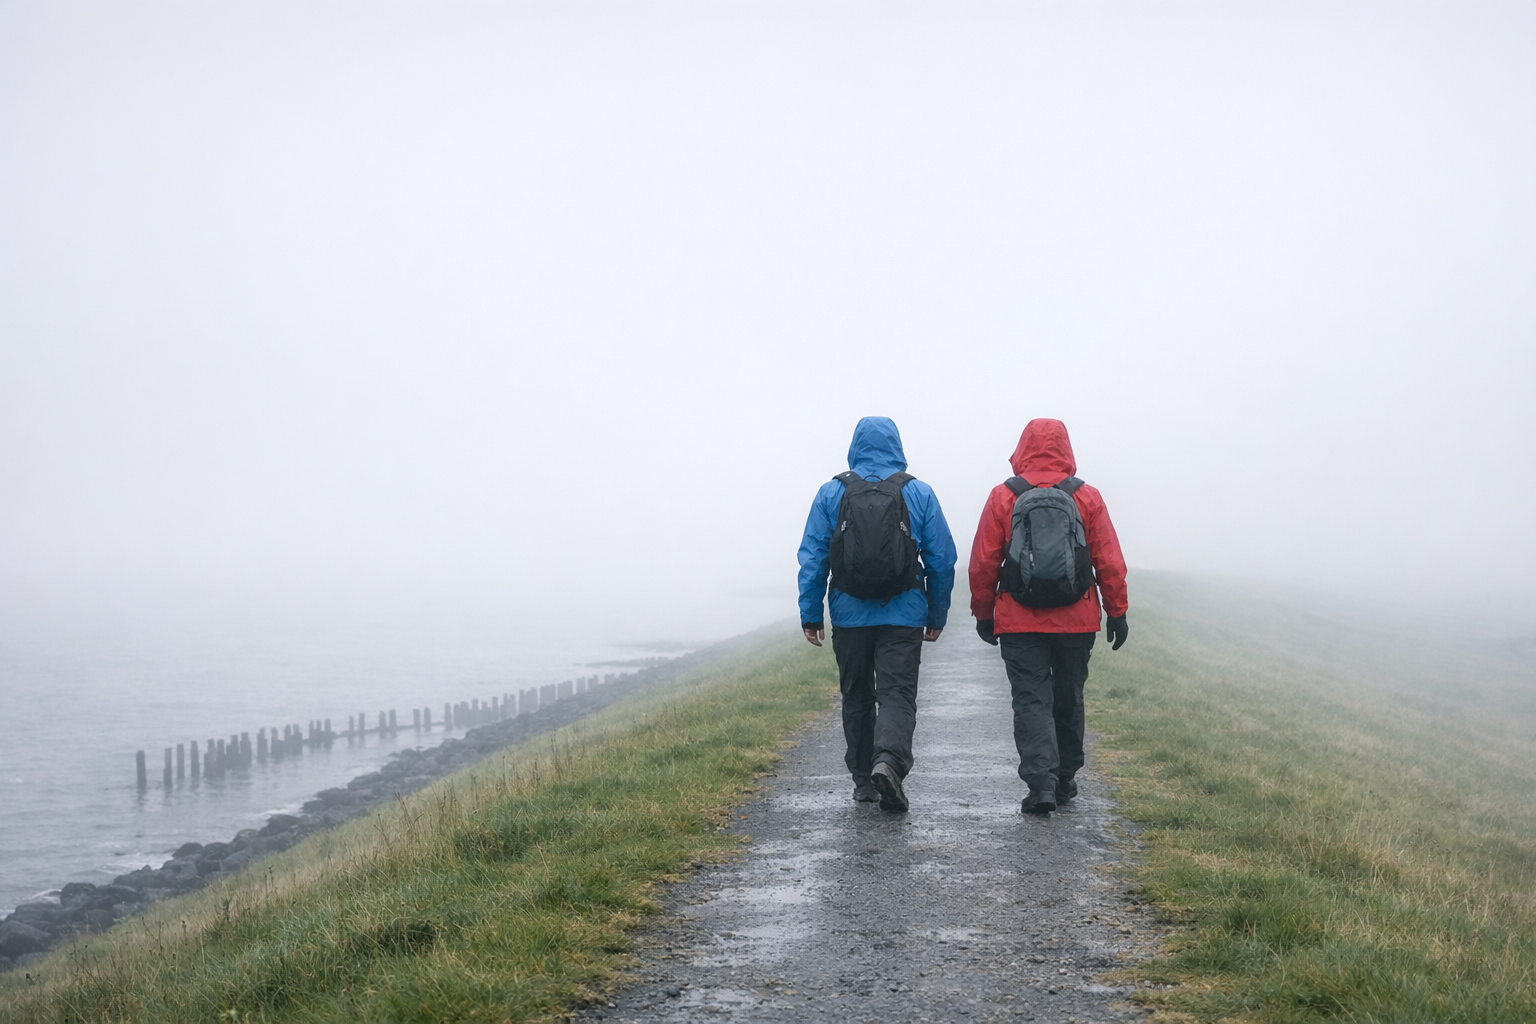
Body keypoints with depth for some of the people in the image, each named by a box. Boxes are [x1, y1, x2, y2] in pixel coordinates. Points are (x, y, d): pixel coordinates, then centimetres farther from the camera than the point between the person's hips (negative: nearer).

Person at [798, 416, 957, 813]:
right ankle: (888, 761, -26)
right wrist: (937, 616, 11)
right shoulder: (919, 493, 2)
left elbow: (812, 558, -1)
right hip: (903, 617, -1)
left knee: (856, 697, 15)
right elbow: (942, 560, 3)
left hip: (850, 616, 1)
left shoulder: (831, 493, 2)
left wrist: (810, 614, 3)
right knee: (897, 696, -2)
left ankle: (863, 780, 20)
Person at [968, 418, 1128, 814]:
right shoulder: (1087, 498, 0)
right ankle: (1065, 780, 27)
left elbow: (983, 564, -1)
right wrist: (1117, 613, 9)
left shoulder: (1003, 498, -3)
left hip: (1020, 623, -2)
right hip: (1077, 622, 2)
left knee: (1031, 702, 0)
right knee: (1068, 700, 16)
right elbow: (1110, 562, 1)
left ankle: (1041, 781, -16)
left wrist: (983, 614, 9)